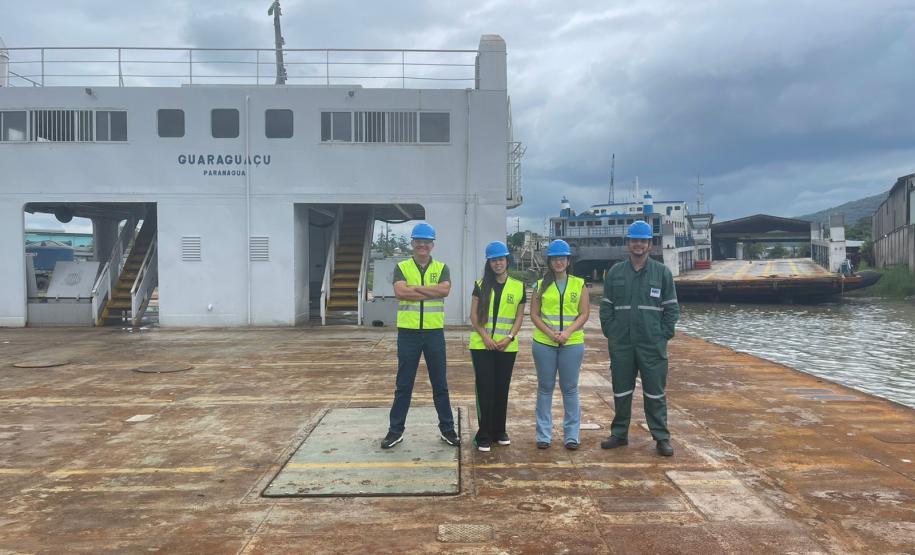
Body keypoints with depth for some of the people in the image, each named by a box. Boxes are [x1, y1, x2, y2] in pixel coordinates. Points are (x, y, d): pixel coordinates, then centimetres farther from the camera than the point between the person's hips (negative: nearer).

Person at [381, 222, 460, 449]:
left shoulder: (441, 268, 5)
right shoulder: (402, 267, 2)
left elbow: (445, 289, -15)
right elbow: (400, 292, -17)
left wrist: (415, 288, -15)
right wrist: (432, 292, -15)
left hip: (434, 332, 1)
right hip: (408, 332, -1)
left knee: (440, 384, 9)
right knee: (403, 385, 7)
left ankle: (447, 428, 21)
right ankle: (395, 430, 17)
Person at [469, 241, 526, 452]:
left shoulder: (518, 286, 5)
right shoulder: (481, 285, 4)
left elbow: (519, 316, 5)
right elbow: (474, 315, 1)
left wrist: (509, 337, -8)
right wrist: (485, 336, -11)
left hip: (507, 347, 1)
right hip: (482, 345, -1)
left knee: (502, 389, 9)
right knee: (485, 389, -2)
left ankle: (499, 432, 22)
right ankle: (484, 436, 5)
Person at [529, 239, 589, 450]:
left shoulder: (579, 284, 5)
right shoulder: (541, 285, 5)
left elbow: (584, 314, 0)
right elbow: (534, 314, 2)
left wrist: (567, 332, -14)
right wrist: (550, 333, -12)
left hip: (572, 343, 0)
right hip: (544, 343, 1)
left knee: (570, 388, 5)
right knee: (545, 388, 7)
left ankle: (571, 435, 15)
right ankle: (544, 435, 15)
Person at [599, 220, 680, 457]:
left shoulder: (662, 272, 1)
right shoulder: (615, 272, 6)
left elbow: (671, 308, 3)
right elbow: (606, 306, 8)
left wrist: (664, 335, -4)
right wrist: (610, 332, 0)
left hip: (653, 345, -2)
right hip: (621, 344, 2)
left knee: (655, 393, 3)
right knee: (621, 391, 11)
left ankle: (661, 437, 13)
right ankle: (619, 433, 23)